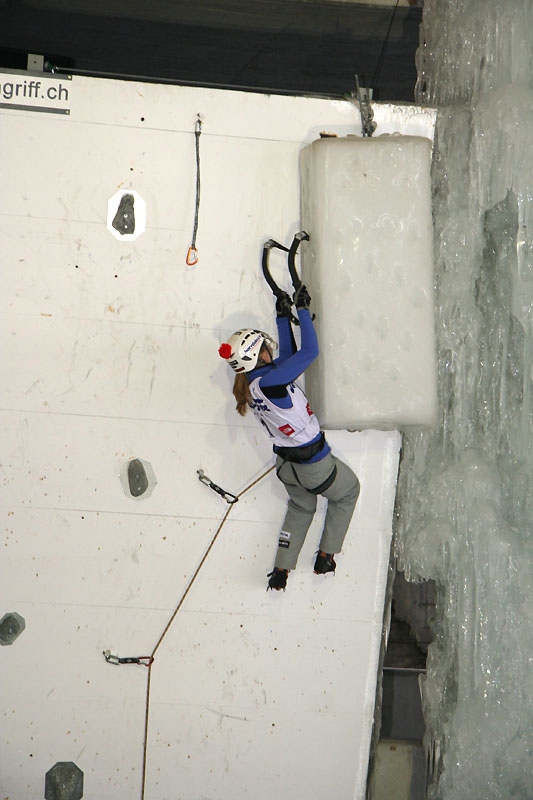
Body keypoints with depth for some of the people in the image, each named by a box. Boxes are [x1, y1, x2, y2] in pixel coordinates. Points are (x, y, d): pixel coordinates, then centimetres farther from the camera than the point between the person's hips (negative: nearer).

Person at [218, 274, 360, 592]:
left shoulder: (250, 384, -2)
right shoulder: (268, 381, -29)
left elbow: (288, 356, 11)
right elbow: (309, 351, -28)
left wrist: (283, 317, 11)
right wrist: (302, 310, -18)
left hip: (286, 464, 8)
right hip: (314, 463, -8)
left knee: (300, 507, 32)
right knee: (348, 491, 22)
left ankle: (281, 570, 30)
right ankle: (325, 557, 25)